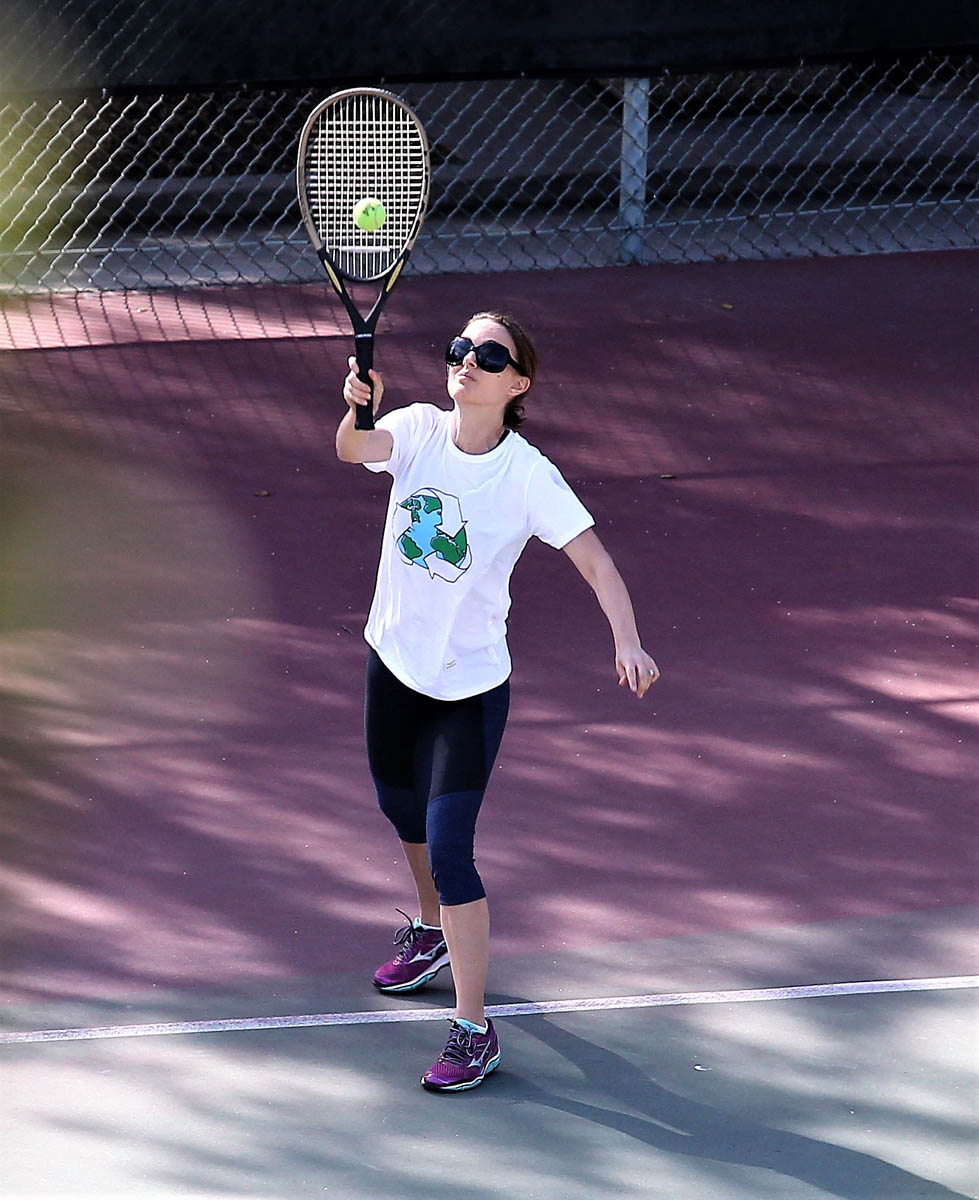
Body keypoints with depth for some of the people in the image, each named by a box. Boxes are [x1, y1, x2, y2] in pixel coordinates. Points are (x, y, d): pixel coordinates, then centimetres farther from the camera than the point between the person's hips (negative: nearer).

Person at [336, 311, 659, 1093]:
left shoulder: (528, 475, -18)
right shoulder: (419, 430, -9)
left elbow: (596, 563, -21)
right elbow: (355, 450, -28)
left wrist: (628, 643, -37)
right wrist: (357, 410, -51)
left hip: (470, 689, -5)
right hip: (395, 663, 5)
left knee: (450, 850, -13)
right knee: (403, 808, 27)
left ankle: (475, 1032, -7)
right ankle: (432, 929, 57)